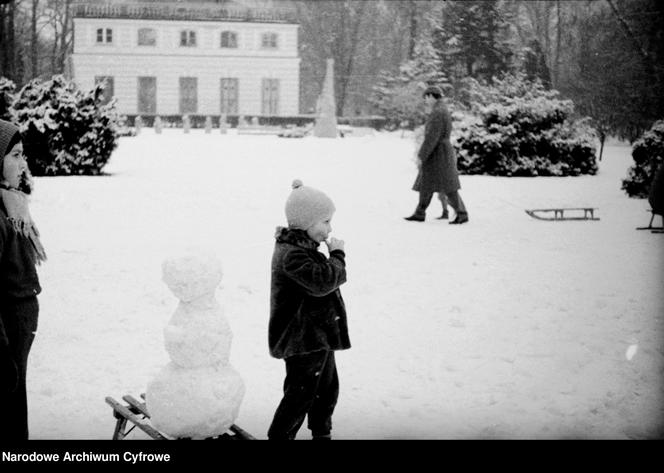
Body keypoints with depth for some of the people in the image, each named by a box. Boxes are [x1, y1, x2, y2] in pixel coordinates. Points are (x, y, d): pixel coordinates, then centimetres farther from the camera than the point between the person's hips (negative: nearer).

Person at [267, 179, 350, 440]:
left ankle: (321, 433, 38)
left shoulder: (304, 249, 11)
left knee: (328, 388, 22)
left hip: (319, 336, 11)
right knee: (300, 395, -3)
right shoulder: (291, 255, -24)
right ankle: (279, 436, 9)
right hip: (302, 340, -11)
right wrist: (337, 255, -21)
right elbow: (321, 281, -33)